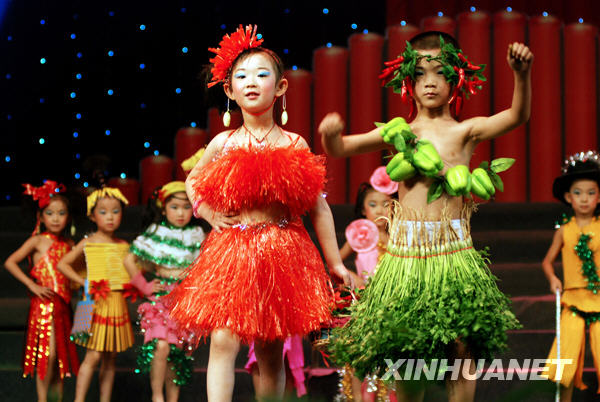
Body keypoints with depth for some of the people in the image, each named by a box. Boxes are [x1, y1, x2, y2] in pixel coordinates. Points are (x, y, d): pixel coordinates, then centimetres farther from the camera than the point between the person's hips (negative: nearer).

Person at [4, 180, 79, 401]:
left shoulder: (68, 243, 11)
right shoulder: (38, 241, -4)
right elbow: (10, 263, -9)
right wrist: (32, 285, -13)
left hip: (63, 304, 5)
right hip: (44, 302, -5)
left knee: (62, 354, 9)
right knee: (48, 352, -11)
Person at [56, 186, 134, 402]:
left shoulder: (124, 246, 8)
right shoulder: (88, 243, -3)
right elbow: (62, 264, -2)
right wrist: (83, 282, -10)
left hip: (118, 305, 4)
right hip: (97, 304, -4)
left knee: (110, 358, 9)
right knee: (93, 356, -9)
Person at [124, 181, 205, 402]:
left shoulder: (196, 235, 7)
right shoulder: (156, 232, 2)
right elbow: (129, 261, 4)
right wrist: (144, 286, 1)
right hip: (161, 296, -2)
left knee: (176, 352, 1)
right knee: (161, 346, -20)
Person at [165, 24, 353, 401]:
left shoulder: (294, 145, 2)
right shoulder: (224, 143, 4)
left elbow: (319, 208, 6)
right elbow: (192, 180, 24)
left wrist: (335, 263, 7)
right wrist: (210, 214, 7)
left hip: (281, 251, 0)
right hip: (232, 251, 0)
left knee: (272, 353, 7)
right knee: (223, 340, -14)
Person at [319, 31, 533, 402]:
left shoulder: (465, 131, 1)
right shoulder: (398, 132, 8)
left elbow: (517, 116, -14)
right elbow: (340, 149, 8)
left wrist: (522, 74, -32)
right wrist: (331, 134, -16)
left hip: (452, 249, -2)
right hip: (405, 248, 2)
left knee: (461, 346, -4)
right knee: (405, 349, 5)